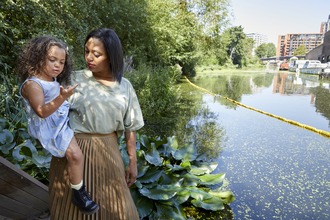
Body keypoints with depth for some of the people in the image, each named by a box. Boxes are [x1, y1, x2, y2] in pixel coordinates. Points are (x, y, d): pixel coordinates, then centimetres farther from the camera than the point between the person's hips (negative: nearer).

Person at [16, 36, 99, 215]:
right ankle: (78, 193, -4)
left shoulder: (53, 80, 8)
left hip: (62, 121, 10)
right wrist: (62, 98, -42)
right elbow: (42, 111, -30)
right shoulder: (32, 84, -19)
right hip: (50, 129, -10)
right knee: (75, 154, -23)